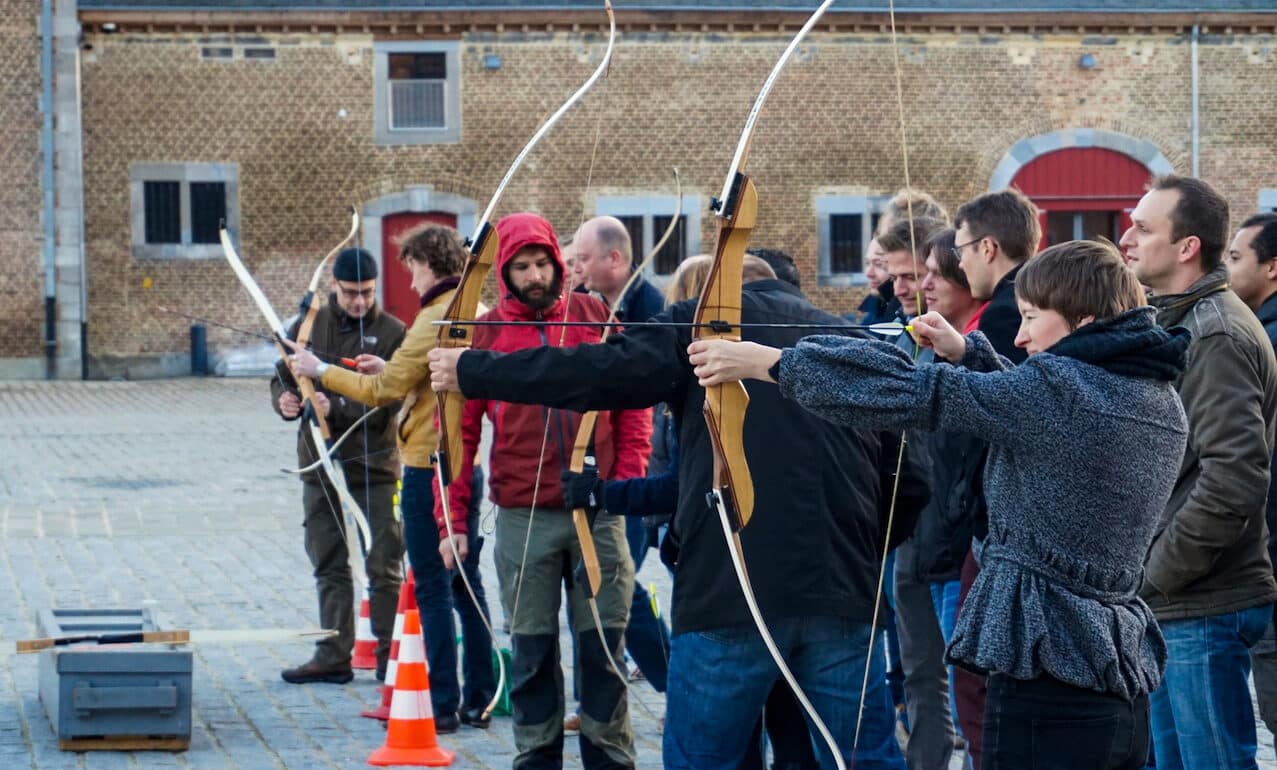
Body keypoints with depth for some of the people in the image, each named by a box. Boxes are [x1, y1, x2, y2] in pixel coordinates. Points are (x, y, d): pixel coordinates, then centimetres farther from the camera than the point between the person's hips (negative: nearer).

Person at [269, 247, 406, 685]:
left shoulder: (392, 333, -6)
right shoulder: (308, 328, 7)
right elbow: (282, 378, 12)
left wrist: (336, 408, -26)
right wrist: (284, 399, -11)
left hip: (374, 467, -4)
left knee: (384, 567, -1)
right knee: (329, 566, 9)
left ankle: (390, 655, 8)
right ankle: (334, 655, 15)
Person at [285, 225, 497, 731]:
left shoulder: (437, 318, -16)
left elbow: (385, 391, -13)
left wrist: (322, 372, -2)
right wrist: (392, 369, 17)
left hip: (430, 468, -8)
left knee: (433, 590, -2)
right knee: (467, 584, 13)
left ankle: (444, 705, 1)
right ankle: (479, 699, 17)